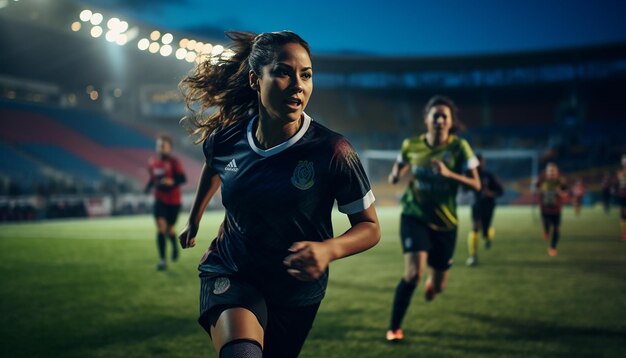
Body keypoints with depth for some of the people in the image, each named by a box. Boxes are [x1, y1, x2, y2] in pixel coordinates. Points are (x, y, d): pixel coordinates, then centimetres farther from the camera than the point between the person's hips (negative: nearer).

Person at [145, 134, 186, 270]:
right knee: (160, 227, -12)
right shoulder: (152, 162, 2)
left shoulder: (174, 162, -12)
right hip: (160, 200, 3)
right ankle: (162, 260, -8)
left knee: (169, 229, 7)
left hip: (173, 201, -2)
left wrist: (171, 181, -33)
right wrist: (148, 187, -4)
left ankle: (175, 245, 43)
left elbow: (183, 178, -15)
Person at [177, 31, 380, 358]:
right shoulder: (224, 139, -11)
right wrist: (194, 219, 27)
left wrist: (328, 250, -31)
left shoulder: (333, 152, -20)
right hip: (229, 274, 0)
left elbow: (370, 227, -11)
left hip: (296, 291, 1)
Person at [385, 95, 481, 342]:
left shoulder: (459, 147, -11)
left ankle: (432, 282, 53)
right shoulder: (411, 145, -7)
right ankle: (394, 327, -6)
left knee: (439, 286, 12)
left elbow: (476, 185, -15)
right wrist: (395, 175, -9)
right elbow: (400, 164, 14)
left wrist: (448, 173, -31)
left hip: (445, 222, 1)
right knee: (413, 273, -24)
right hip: (415, 217, -1)